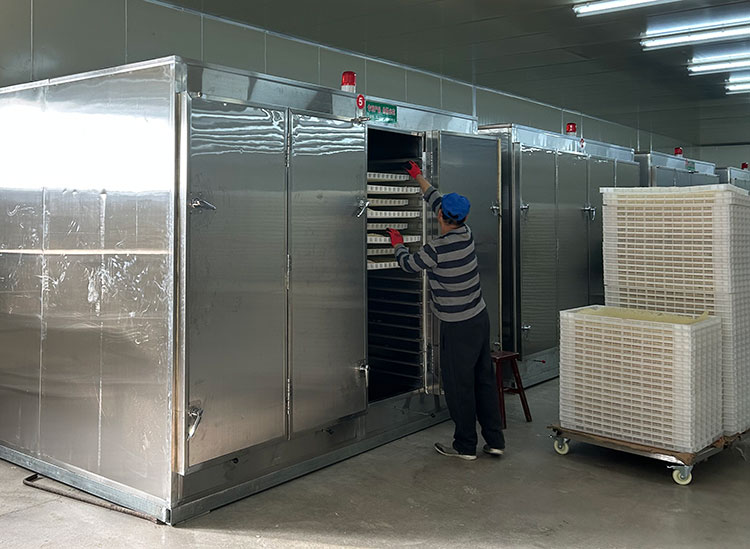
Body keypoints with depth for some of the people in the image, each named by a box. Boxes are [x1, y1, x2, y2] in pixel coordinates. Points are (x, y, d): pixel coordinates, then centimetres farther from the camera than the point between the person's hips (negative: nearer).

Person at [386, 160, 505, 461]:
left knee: (459, 385, 3)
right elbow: (436, 199, 16)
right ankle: (494, 441, 19)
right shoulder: (466, 233, 1)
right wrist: (419, 177, 29)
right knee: (484, 379, 12)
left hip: (457, 326, -8)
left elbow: (408, 264, -1)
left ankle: (465, 446, 12)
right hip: (480, 317, 8)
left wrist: (398, 244, 19)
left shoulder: (437, 249, -20)